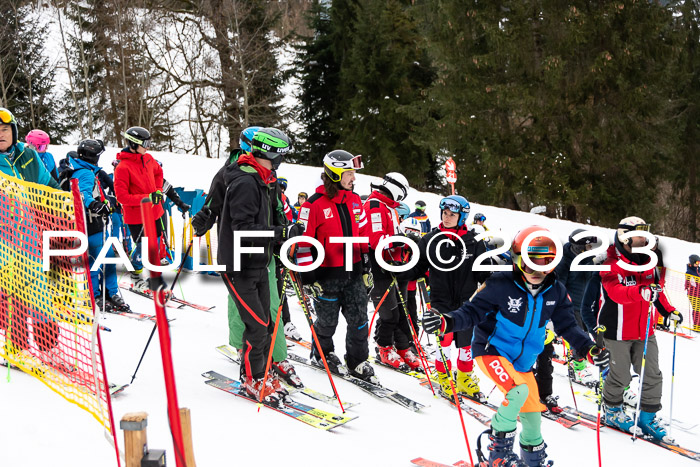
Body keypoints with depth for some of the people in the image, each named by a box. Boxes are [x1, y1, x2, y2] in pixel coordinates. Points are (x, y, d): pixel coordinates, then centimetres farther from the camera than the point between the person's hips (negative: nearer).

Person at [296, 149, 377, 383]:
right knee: (327, 321, 9)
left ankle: (358, 362, 20)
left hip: (353, 272, 5)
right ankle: (322, 353, 34)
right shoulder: (315, 204, -12)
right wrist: (308, 277, -12)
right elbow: (303, 242, -10)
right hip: (326, 274, -5)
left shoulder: (355, 201, 7)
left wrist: (366, 267, 15)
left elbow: (364, 236, 16)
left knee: (359, 320, 6)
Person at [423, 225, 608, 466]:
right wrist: (447, 321, -37)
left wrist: (588, 348, -14)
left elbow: (567, 325, 1)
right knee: (519, 391, -30)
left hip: (523, 361, 6)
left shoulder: (555, 292, -5)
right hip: (492, 350, -6)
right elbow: (473, 311, -19)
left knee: (532, 412, 15)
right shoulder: (501, 285, -21)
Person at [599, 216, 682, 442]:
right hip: (618, 331, -6)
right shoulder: (611, 265, -15)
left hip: (644, 331, 6)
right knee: (620, 376, 5)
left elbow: (656, 289, 21)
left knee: (652, 376, 6)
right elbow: (616, 293, -32)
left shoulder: (647, 262, 8)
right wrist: (640, 292, -47)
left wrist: (668, 311, 12)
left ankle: (648, 417, 20)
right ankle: (612, 411, 29)